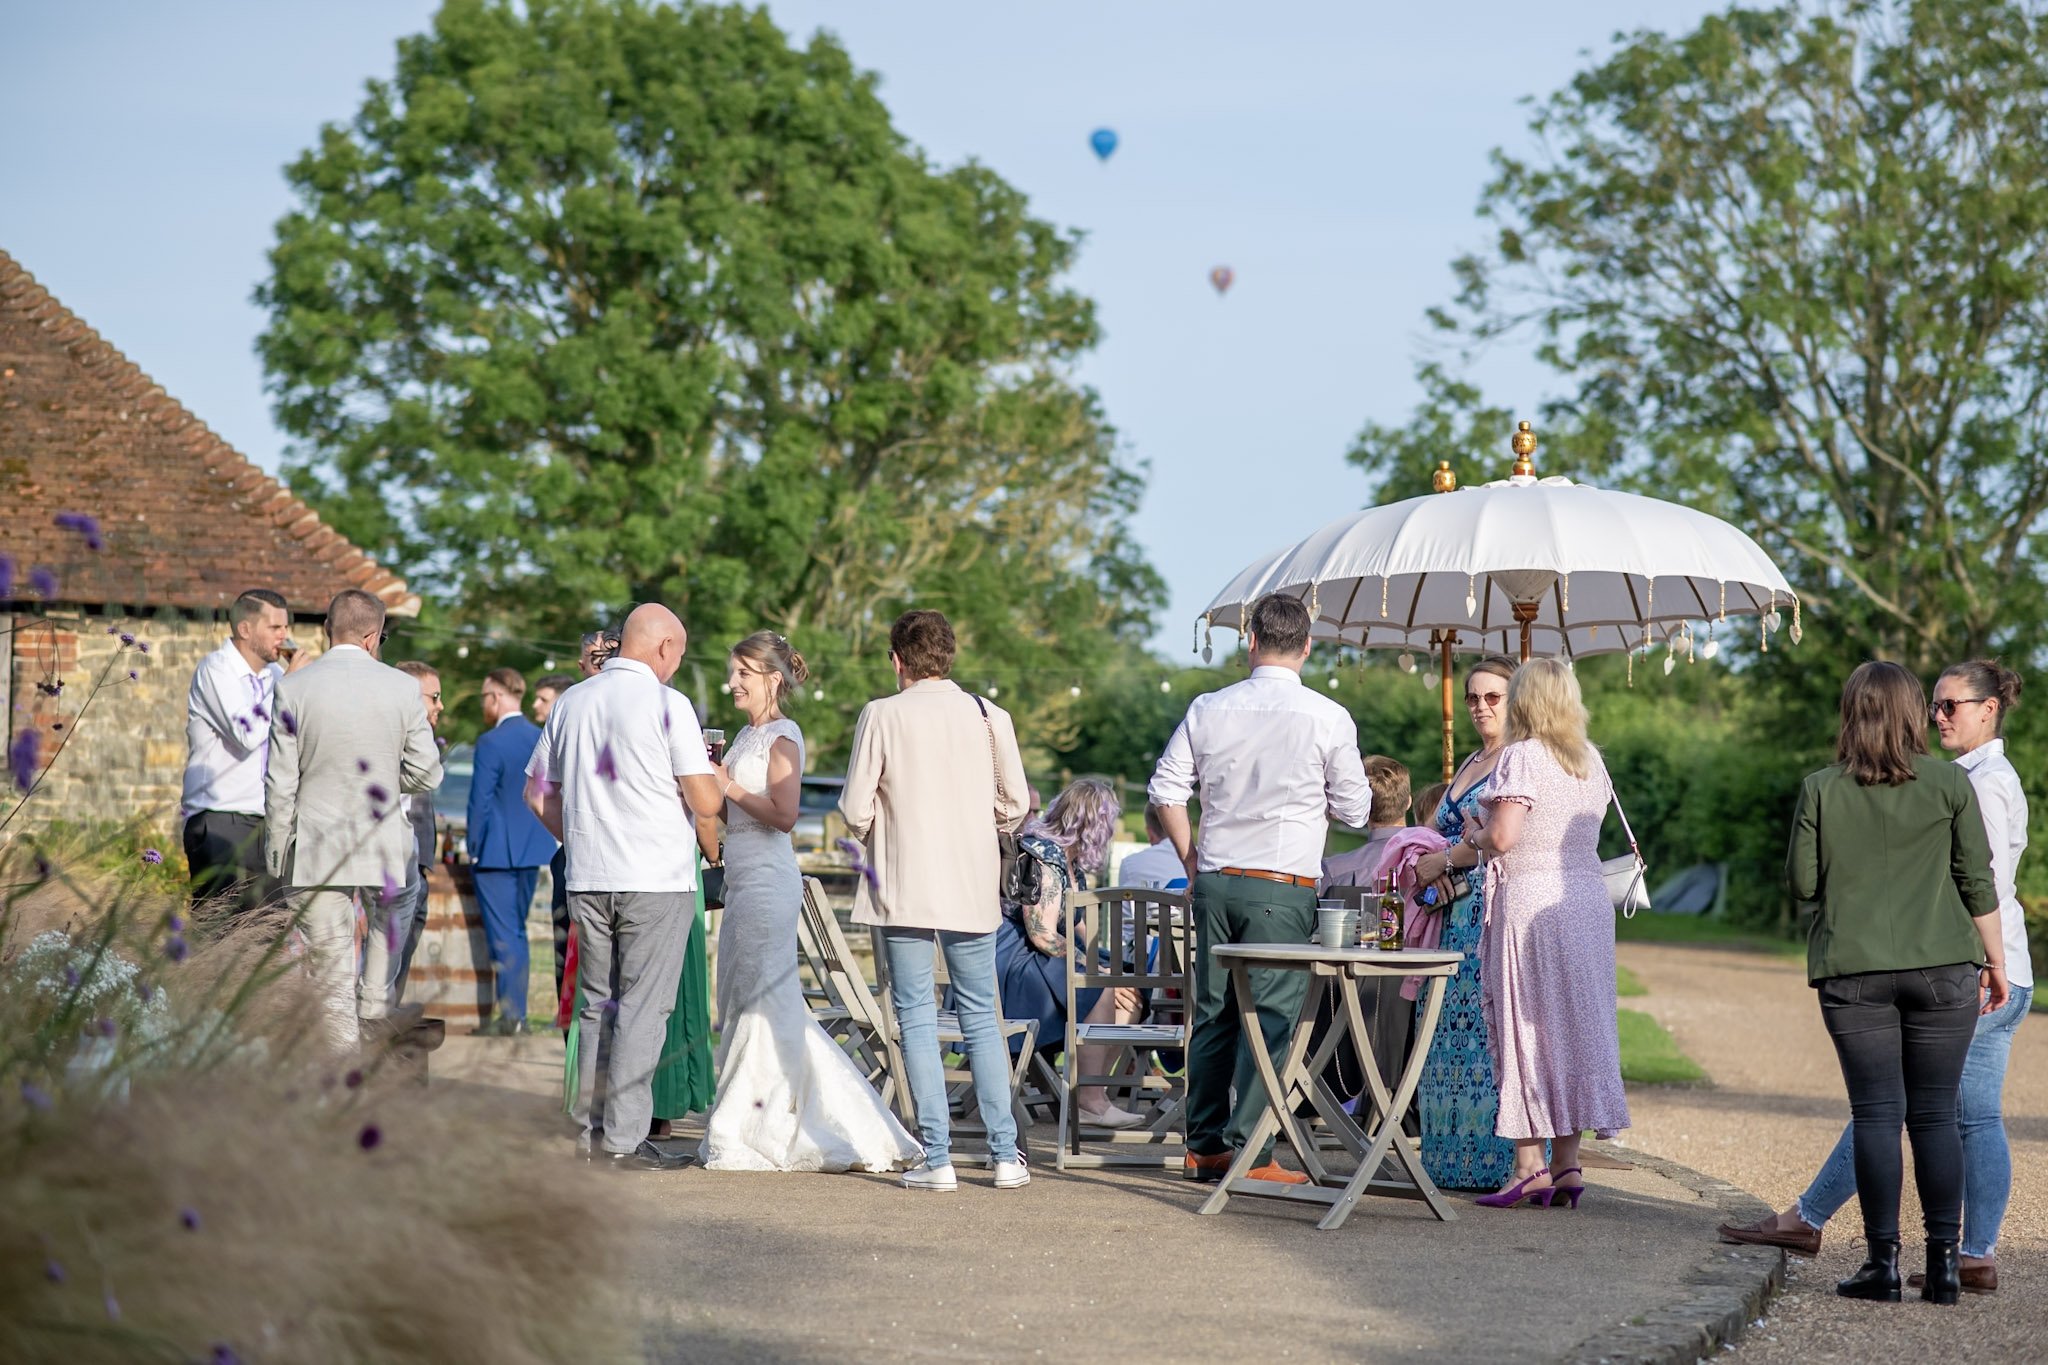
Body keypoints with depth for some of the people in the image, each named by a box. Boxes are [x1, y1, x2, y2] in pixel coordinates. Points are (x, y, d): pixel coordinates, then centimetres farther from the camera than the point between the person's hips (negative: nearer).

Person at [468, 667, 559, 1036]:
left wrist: (474, 848, -3)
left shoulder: (491, 742, -14)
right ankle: (517, 1012, 17)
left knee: (504, 933, -2)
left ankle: (511, 1016, -2)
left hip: (497, 853, -7)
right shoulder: (544, 740, 5)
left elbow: (480, 801, -13)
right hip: (534, 850, 7)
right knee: (517, 930, 15)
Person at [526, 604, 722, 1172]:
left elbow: (537, 793, 15)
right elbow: (705, 803, -11)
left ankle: (589, 1129, 15)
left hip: (588, 880, 6)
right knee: (643, 1008, -2)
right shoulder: (668, 704, -9)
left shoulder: (571, 701, 8)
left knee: (597, 1003, 13)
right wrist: (718, 776, 10)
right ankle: (624, 1139, -4)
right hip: (657, 880, -6)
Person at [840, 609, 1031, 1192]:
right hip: (973, 887, 3)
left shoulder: (881, 715, -7)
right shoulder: (989, 716, 0)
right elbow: (1015, 804, 5)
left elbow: (855, 809, -7)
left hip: (904, 887, -2)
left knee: (916, 1017, 3)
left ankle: (936, 1159, 0)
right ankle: (1005, 1155, 8)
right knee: (981, 1017, 11)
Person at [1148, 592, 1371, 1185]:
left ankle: (1204, 1146, 17)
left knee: (1212, 1013, 12)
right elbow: (1354, 810, 0)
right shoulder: (1329, 718, -6)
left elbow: (1166, 791, 5)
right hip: (1283, 886, -4)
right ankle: (1249, 1152, -3)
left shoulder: (1208, 709, 3)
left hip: (1215, 881, 4)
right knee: (1270, 1019, -1)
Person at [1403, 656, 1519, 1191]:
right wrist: (1435, 869, 1)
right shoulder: (1469, 765, 22)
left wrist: (1444, 860, -8)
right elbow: (1435, 830, 21)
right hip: (1457, 912, 9)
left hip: (1500, 912, -9)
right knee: (1452, 1032, 6)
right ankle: (1454, 1160, 9)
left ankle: (1503, 1161, -7)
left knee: (1490, 1027, -9)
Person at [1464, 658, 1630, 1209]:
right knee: (1574, 1026, 8)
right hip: (1588, 900, 7)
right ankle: (1566, 1162, 9)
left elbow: (1503, 836, -17)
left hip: (1528, 900, -7)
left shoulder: (1522, 756, -10)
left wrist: (1475, 834, 3)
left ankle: (1529, 1164, -4)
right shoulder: (1591, 760, 12)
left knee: (1525, 1027, -2)